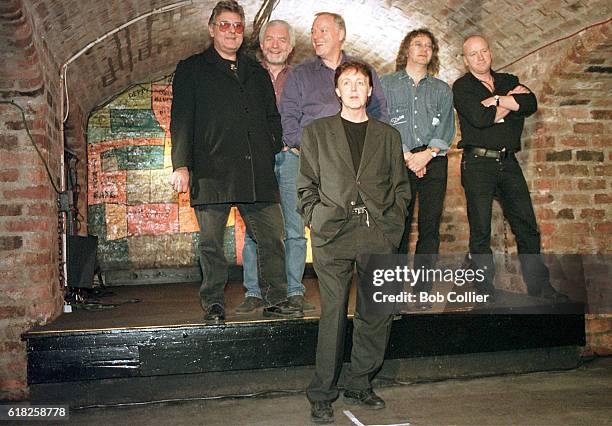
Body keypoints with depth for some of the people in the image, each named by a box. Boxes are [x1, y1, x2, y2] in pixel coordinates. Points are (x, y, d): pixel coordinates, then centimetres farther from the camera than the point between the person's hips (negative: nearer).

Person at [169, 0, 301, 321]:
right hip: (211, 172, -3)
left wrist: (274, 149, 8)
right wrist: (181, 165, -7)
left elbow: (272, 118, 26)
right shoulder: (191, 70, 11)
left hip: (258, 173, 3)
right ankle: (213, 304, 13)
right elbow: (181, 120, 3)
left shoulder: (257, 73, 23)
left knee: (272, 238, 1)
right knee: (211, 242, 1)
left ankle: (276, 301, 11)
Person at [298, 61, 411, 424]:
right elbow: (306, 186, 10)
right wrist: (318, 219, -2)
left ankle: (360, 386, 20)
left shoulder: (388, 135, 18)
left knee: (377, 315, 4)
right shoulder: (316, 132, 14)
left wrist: (393, 223, 3)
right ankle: (322, 395, 7)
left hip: (379, 234, 2)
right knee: (333, 314, -5)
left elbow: (401, 187, 16)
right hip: (334, 234, -2)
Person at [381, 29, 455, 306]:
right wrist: (406, 155, -9)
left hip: (434, 161, 2)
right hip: (398, 161, -1)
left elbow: (446, 127, 6)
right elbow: (383, 123, 2)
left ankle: (422, 290, 3)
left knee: (430, 226, -3)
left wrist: (428, 153, -11)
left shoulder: (442, 89, 19)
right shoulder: (387, 83, 13)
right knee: (398, 225, -5)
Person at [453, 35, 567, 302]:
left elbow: (531, 104, -1)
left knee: (527, 226, 6)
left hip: (509, 162, 5)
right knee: (480, 232, 0)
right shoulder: (462, 87, 3)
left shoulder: (508, 81, 18)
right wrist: (512, 102, -1)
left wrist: (497, 100, -9)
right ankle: (485, 291, 11)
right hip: (478, 163, -4)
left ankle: (539, 285, 16)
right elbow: (480, 117, -15)